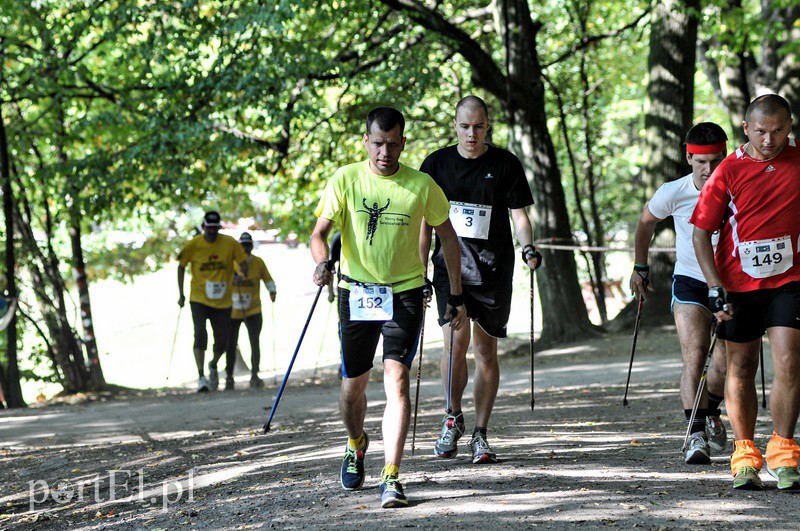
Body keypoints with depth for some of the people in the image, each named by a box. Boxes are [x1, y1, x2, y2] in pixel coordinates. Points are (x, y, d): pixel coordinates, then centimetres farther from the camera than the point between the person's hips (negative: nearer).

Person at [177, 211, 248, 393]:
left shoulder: (230, 244, -5)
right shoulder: (193, 245, -5)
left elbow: (243, 264, 6)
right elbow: (181, 267, 8)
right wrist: (181, 294, 6)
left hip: (223, 302, 1)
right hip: (199, 299, -1)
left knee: (222, 343, 3)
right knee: (200, 335, -19)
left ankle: (213, 365, 36)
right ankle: (201, 377, -18)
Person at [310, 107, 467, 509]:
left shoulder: (422, 186, -5)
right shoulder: (345, 180, -5)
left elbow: (447, 236, 8)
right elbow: (319, 232, -7)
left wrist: (456, 295, 10)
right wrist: (322, 262, -31)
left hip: (405, 293, -1)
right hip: (357, 292, 1)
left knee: (396, 378, -17)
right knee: (354, 384, 10)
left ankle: (391, 477, -17)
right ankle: (356, 444, 43)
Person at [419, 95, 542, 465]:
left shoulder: (506, 164, 3)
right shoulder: (437, 164, 6)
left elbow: (519, 214, 5)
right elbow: (425, 222, 11)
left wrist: (528, 247, -15)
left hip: (493, 271, 0)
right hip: (450, 267, 0)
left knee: (486, 351, 2)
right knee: (456, 340, -15)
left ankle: (480, 435, 10)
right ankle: (452, 417, 7)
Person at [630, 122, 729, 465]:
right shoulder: (673, 193, -15)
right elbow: (646, 222, 8)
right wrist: (640, 267, 13)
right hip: (690, 281, -1)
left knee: (726, 365, 1)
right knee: (694, 357, -18)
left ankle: (710, 411, 33)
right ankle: (697, 434, -21)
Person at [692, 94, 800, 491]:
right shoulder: (729, 171, -6)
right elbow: (701, 232, -3)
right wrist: (715, 287, -12)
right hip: (737, 283, 0)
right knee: (741, 368, 7)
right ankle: (744, 455, 18)